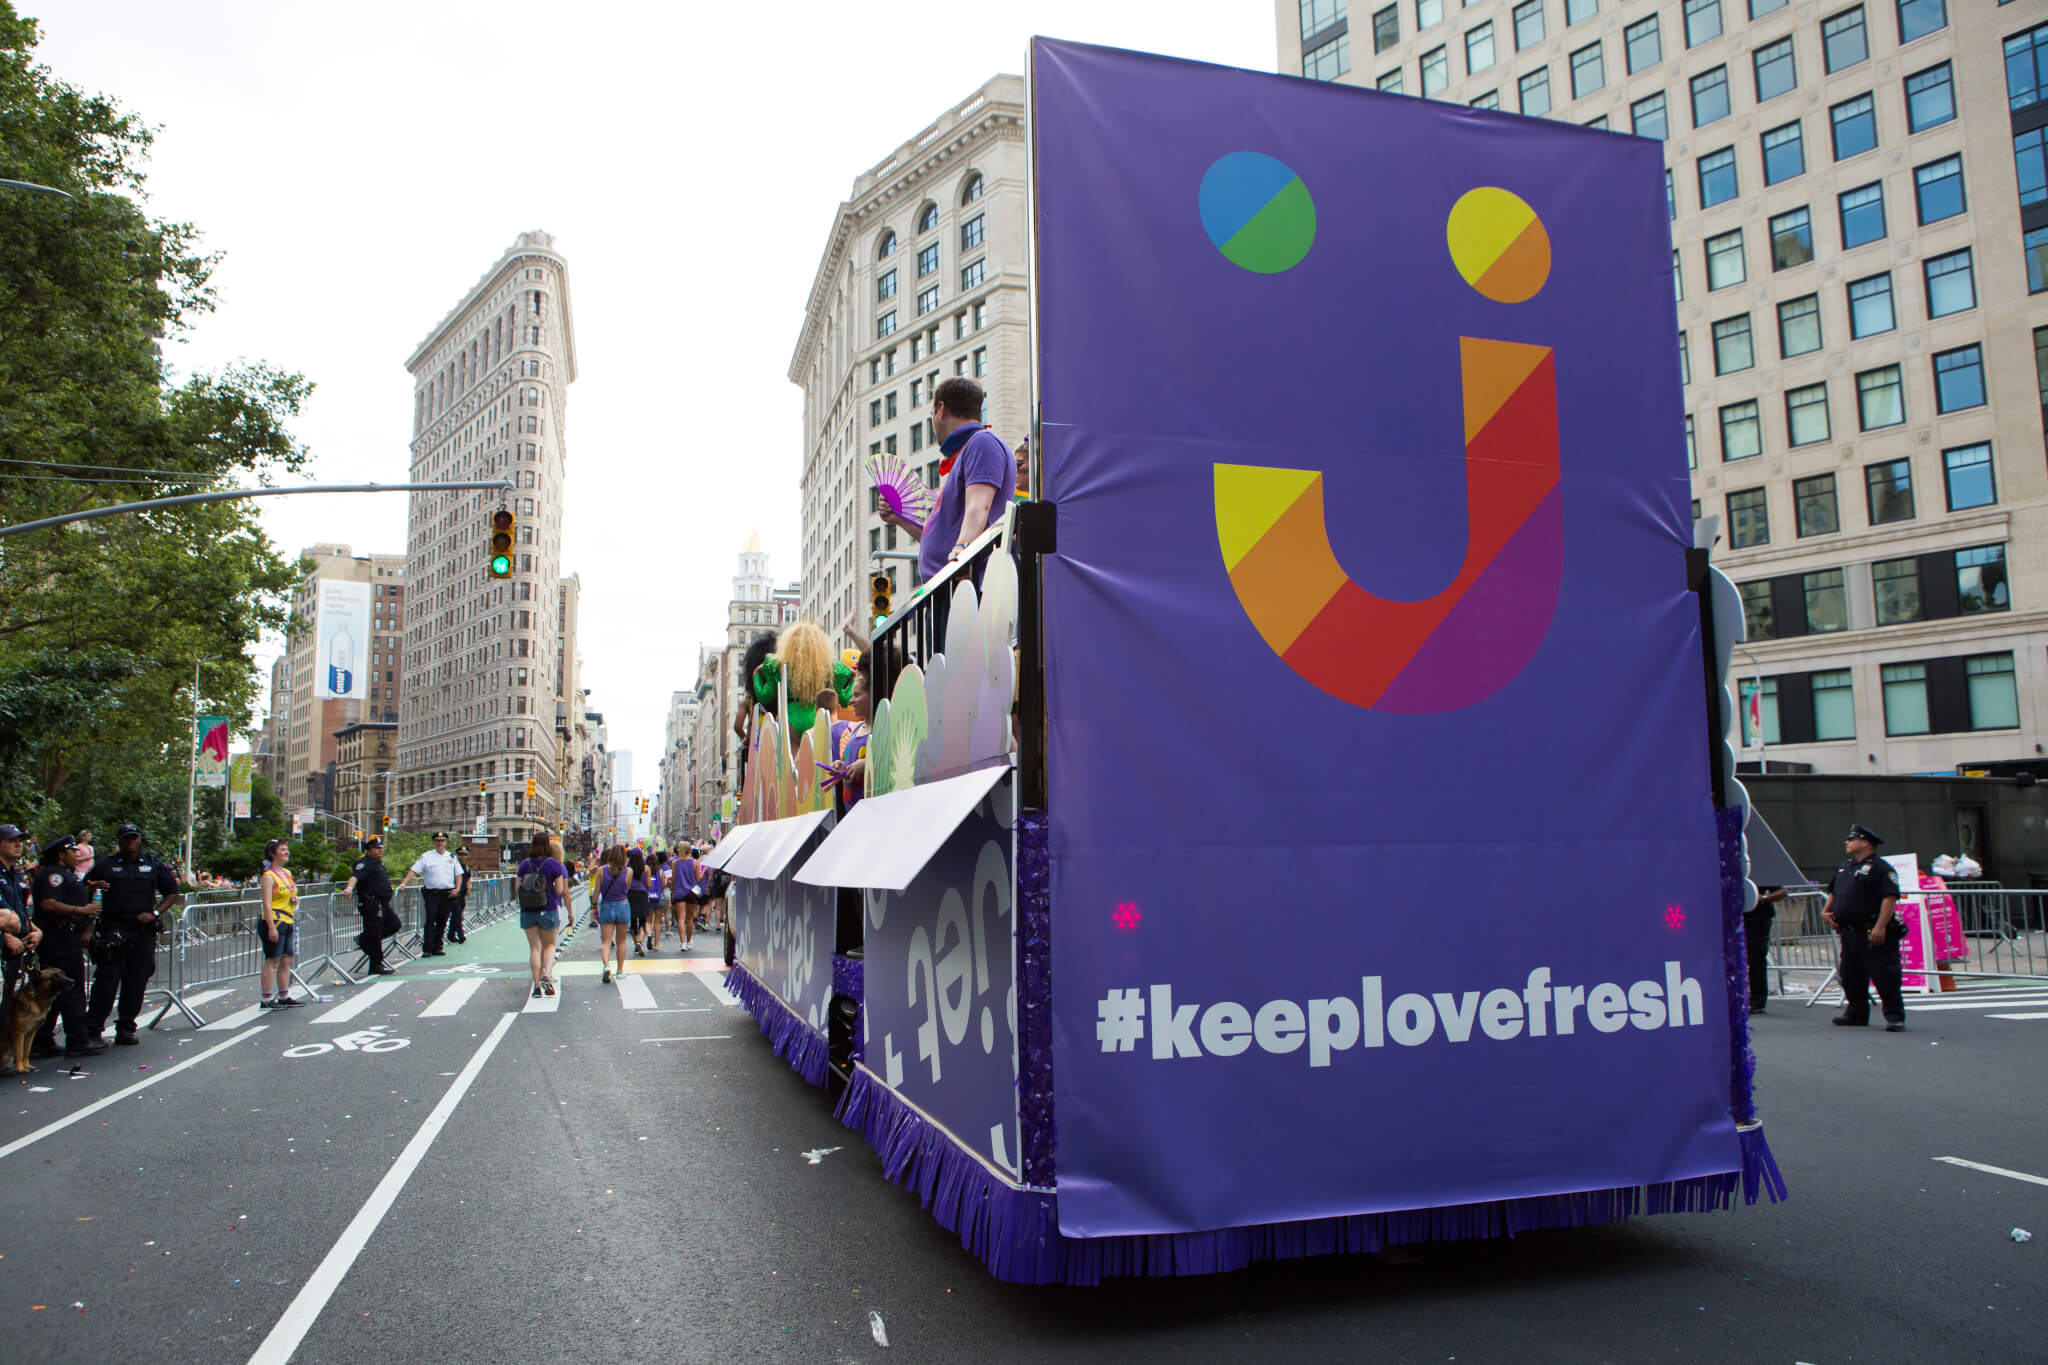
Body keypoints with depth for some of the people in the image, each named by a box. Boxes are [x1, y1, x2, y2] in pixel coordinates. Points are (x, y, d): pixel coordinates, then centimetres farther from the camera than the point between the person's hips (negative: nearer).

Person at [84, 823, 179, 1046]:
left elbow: (172, 893, 13)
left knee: (137, 981, 4)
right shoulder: (105, 865, 7)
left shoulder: (154, 865, 9)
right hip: (113, 930, -2)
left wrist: (155, 913, -1)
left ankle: (126, 1029, 13)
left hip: (144, 931, 2)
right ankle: (92, 1029, -2)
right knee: (106, 979, -8)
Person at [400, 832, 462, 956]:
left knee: (442, 922, 6)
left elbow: (458, 874, 15)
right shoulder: (426, 856, 3)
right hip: (431, 893, -3)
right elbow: (413, 870, -2)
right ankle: (427, 949, -7)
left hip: (447, 893, 3)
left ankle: (437, 948, 14)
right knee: (430, 920, -9)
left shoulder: (452, 857, 12)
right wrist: (404, 883, -14)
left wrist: (456, 889, 2)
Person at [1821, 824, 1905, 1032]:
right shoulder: (1844, 868, 18)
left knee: (1885, 977, -5)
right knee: (1850, 977, 13)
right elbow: (1833, 893, 29)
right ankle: (1856, 1013, 24)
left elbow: (1890, 898, -18)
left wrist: (1880, 926, -25)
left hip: (1875, 936, -9)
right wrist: (1826, 911, 12)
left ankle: (1895, 1017, 2)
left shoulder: (1880, 867, -9)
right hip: (1849, 934, 9)